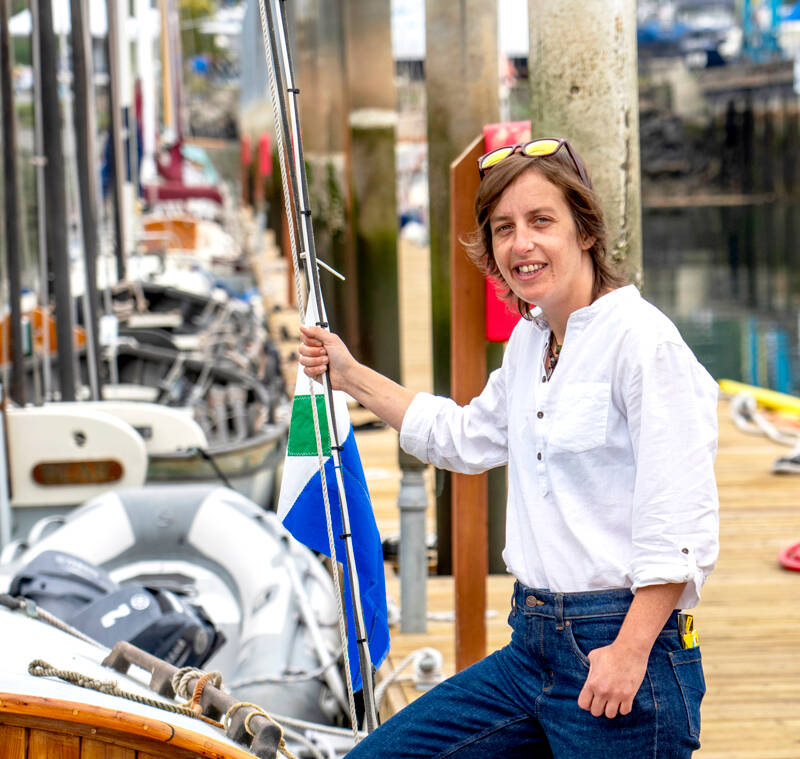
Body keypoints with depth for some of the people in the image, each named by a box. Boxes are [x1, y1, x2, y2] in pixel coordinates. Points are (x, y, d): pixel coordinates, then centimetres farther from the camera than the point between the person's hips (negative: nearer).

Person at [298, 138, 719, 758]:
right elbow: (468, 438, 31)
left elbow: (681, 525, -17)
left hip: (620, 646, -8)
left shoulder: (642, 339, -13)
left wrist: (630, 653, -20)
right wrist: (351, 375, 32)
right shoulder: (528, 341, 12)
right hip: (532, 650, 8)